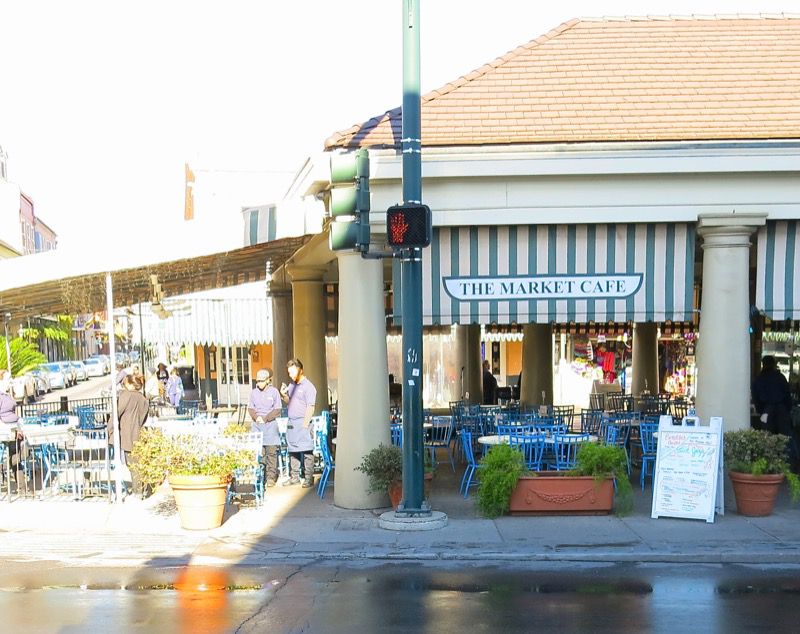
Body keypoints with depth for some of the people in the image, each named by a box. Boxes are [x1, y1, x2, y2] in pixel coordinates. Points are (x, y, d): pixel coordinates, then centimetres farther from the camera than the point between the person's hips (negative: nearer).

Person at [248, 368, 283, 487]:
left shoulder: (274, 391, -1)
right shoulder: (254, 392, 9)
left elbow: (277, 410, -2)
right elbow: (250, 408, 10)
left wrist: (265, 418, -11)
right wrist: (256, 417, -9)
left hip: (270, 424, -3)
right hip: (257, 425, 3)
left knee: (271, 452, -5)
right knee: (259, 453, 1)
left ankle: (271, 477, -3)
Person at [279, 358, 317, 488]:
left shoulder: (308, 386, -9)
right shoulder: (291, 385, 15)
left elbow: (310, 408, -13)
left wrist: (305, 424, -17)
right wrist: (284, 395, 4)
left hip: (302, 423, -8)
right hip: (291, 423, 8)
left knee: (307, 452, -7)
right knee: (292, 451, 12)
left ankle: (309, 479, -5)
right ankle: (294, 476, 21)